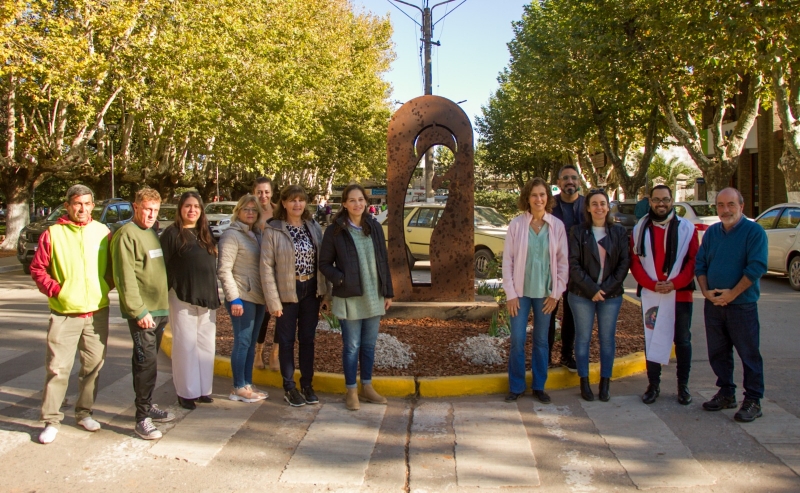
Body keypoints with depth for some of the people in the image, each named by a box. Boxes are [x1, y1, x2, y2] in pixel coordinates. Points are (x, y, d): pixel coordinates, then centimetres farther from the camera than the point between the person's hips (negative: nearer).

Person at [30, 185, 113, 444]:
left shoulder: (103, 232, 5)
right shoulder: (53, 234, -2)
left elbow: (113, 266, 15)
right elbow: (37, 269, 1)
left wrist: (106, 286, 0)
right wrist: (56, 290, -9)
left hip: (97, 313, 3)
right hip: (64, 314, -3)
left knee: (93, 366, 11)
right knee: (57, 368, -2)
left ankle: (84, 412, 26)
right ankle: (51, 420, 10)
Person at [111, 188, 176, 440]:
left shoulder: (152, 234, 16)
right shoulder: (126, 235, -11)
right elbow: (125, 278, -17)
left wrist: (164, 306, 17)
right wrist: (139, 311, -20)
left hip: (159, 309, 8)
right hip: (142, 312, -8)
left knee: (148, 361, 16)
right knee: (146, 362, -8)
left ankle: (148, 405, 27)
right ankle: (142, 418, -2)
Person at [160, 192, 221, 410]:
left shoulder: (205, 233, 12)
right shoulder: (172, 233, -6)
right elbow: (162, 266, -9)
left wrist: (214, 295, 13)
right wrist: (165, 296, -14)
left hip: (207, 299, 6)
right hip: (183, 299, -6)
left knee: (206, 345, 9)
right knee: (186, 345, 1)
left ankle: (204, 388, 19)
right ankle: (186, 392, 10)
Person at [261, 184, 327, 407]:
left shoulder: (314, 228, 4)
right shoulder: (273, 230, -9)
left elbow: (321, 261, 6)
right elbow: (266, 267, -11)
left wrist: (323, 292, 0)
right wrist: (273, 301, -14)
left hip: (311, 291, 4)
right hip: (287, 293, -4)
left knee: (307, 339, 12)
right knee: (287, 340, 7)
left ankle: (307, 384, 25)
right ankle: (289, 387, 20)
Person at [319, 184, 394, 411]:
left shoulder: (375, 227, 5)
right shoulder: (335, 231, -5)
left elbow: (383, 261, 9)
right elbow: (324, 264, -2)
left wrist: (388, 292, 8)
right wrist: (341, 279, -18)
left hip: (374, 297, 4)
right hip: (350, 298, -4)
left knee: (369, 345, 13)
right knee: (352, 346, 4)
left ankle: (367, 386, 27)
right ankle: (351, 391, 18)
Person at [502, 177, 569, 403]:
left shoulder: (557, 225, -2)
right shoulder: (516, 224, -7)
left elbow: (563, 261, 2)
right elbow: (508, 260, -4)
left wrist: (555, 293, -1)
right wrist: (511, 293, -7)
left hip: (545, 292, 1)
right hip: (521, 291, -1)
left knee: (541, 340, 11)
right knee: (517, 340, 1)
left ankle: (539, 386, 25)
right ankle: (516, 387, 17)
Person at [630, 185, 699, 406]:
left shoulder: (686, 228, 1)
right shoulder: (640, 229, 5)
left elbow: (694, 260, -4)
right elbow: (634, 262, 0)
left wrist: (674, 283, -15)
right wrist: (652, 284, -13)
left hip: (680, 294, -1)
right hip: (649, 294, 1)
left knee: (682, 341, 7)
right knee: (651, 340, 6)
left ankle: (683, 385, 19)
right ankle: (653, 385, 16)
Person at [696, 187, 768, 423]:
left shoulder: (754, 231, -7)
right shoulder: (711, 232, 9)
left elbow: (757, 267, -15)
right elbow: (700, 264, 11)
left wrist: (732, 294, -17)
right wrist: (706, 291, -4)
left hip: (742, 304, -5)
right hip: (713, 304, 5)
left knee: (749, 354, 1)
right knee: (718, 353, 12)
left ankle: (753, 401, 11)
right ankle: (726, 394, 26)